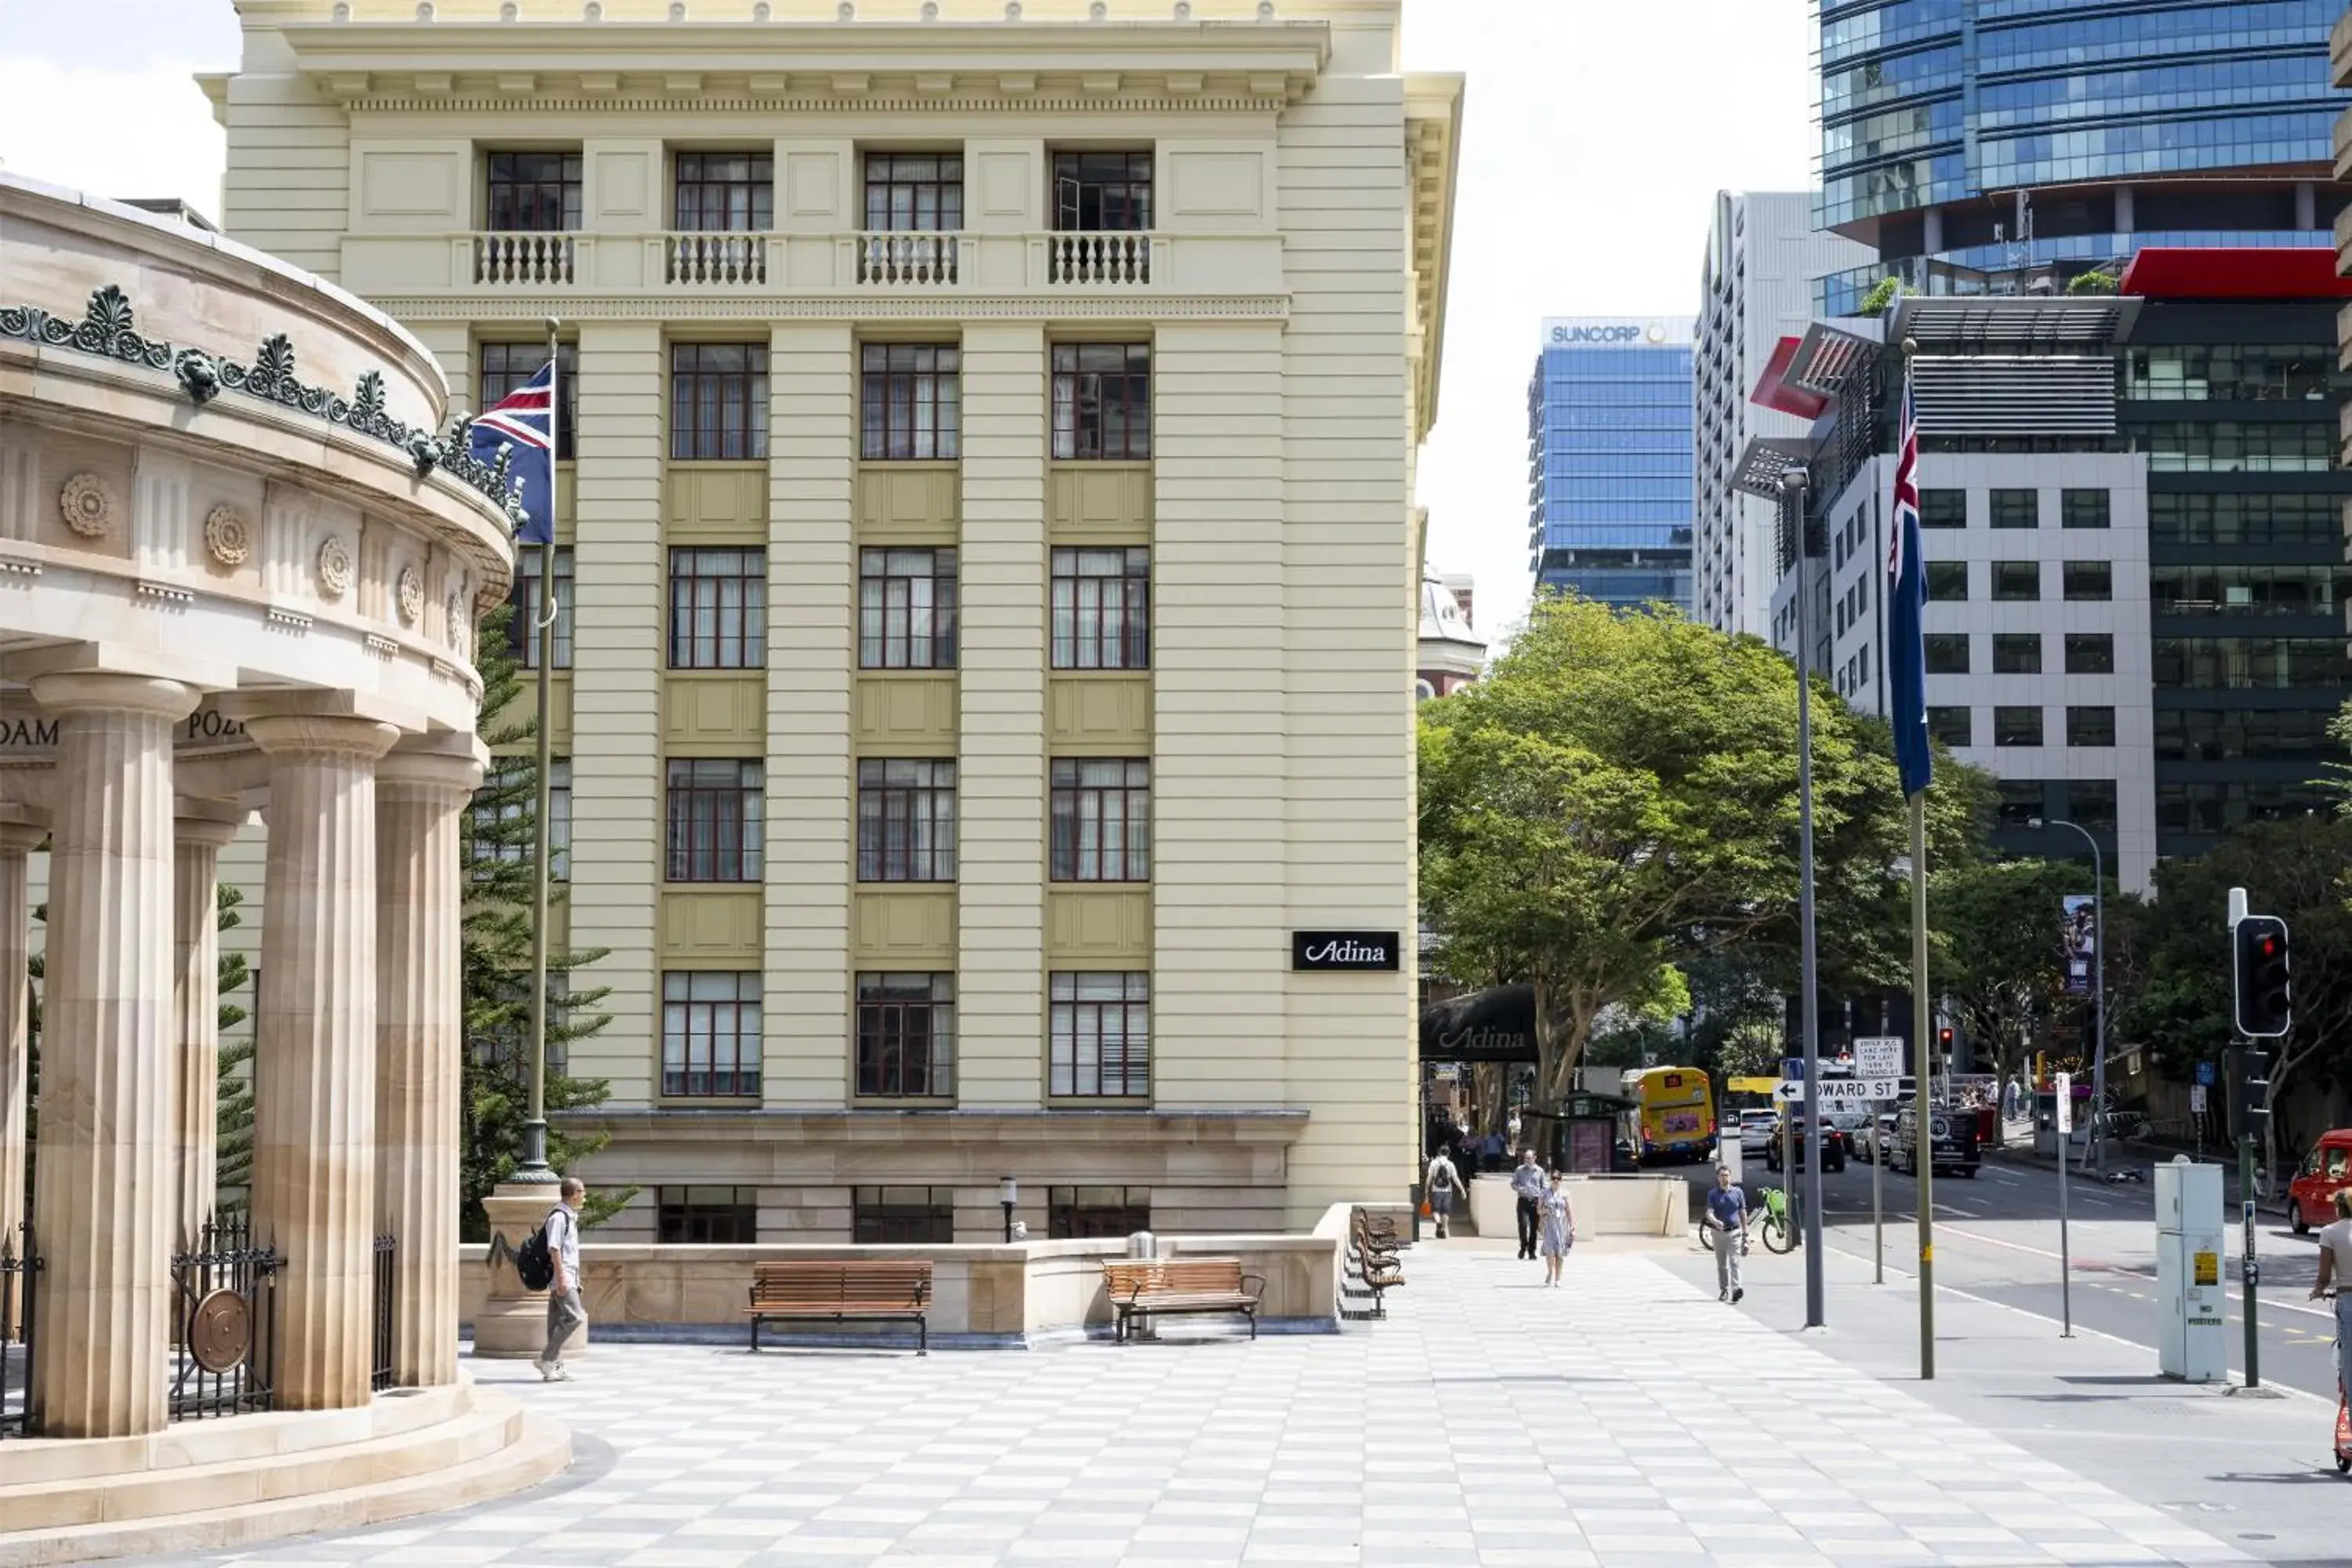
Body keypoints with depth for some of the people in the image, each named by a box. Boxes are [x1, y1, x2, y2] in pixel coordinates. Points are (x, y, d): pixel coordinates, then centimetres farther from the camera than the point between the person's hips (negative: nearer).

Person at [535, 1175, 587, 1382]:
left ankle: (555, 1367, 10)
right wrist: (561, 1278, -22)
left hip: (568, 1278, 10)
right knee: (576, 1317, -15)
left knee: (558, 1322, 9)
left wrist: (574, 1279, 24)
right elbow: (554, 1249, -18)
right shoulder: (559, 1216, -12)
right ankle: (547, 1360, -12)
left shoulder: (570, 1217, 18)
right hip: (562, 1278, -10)